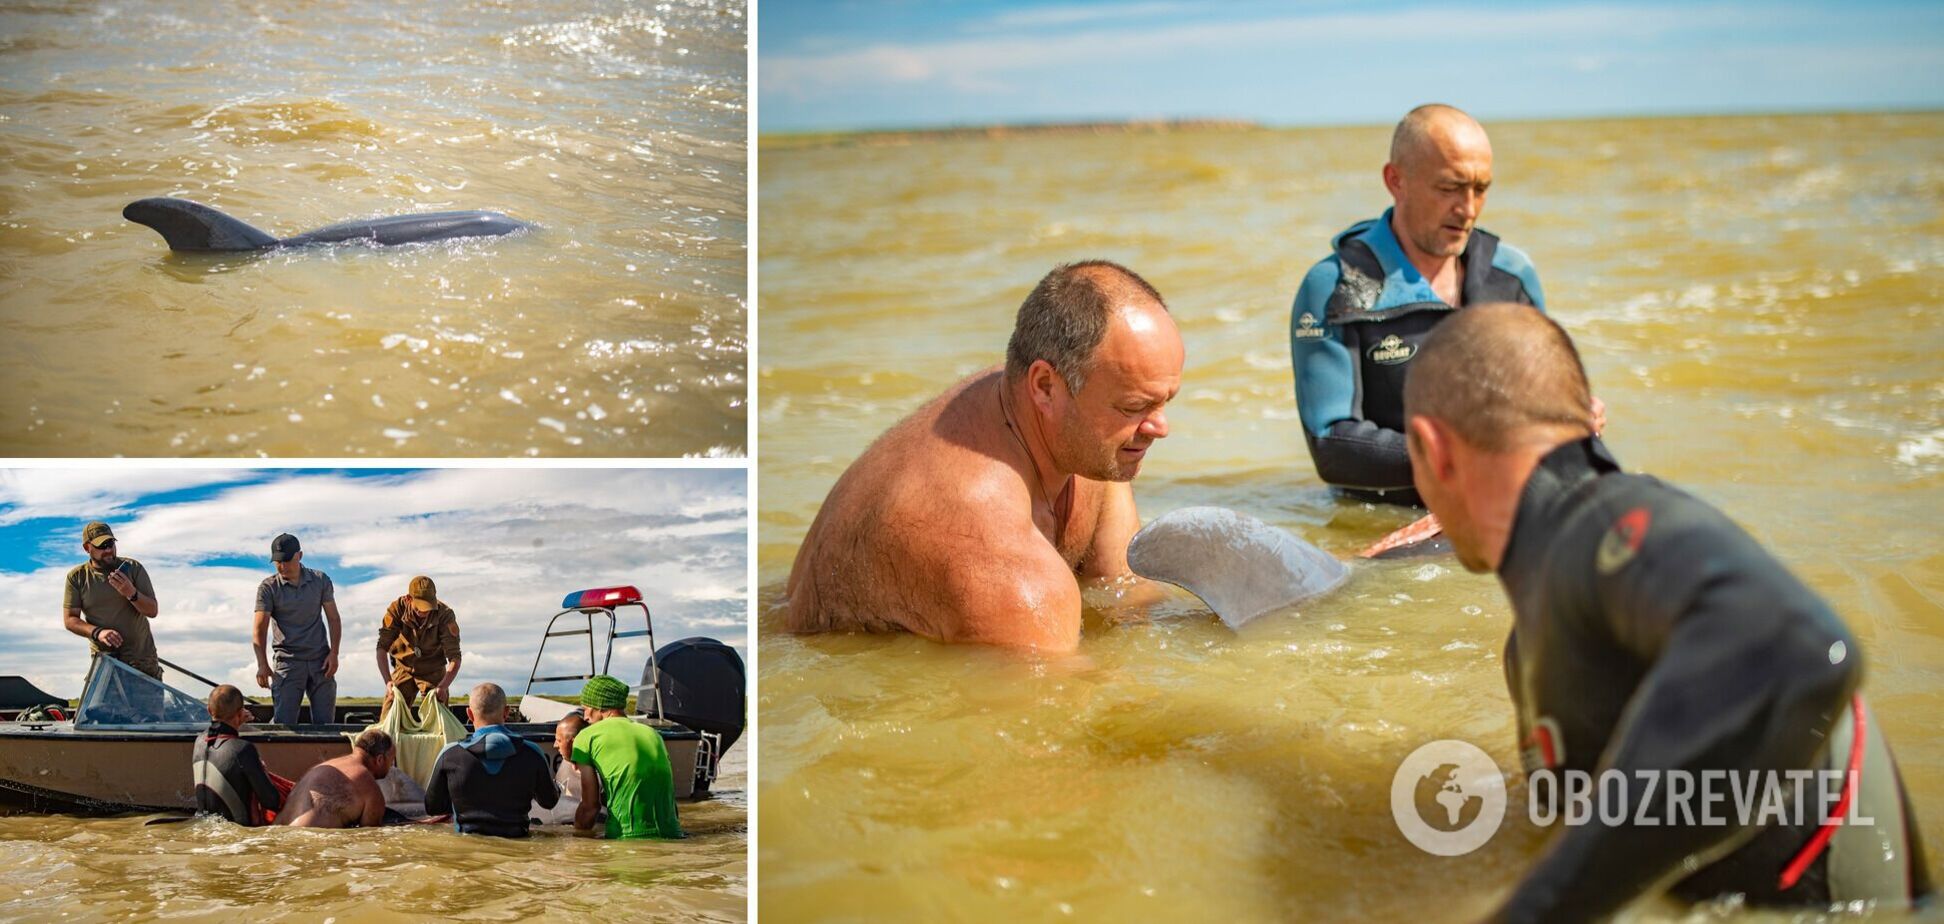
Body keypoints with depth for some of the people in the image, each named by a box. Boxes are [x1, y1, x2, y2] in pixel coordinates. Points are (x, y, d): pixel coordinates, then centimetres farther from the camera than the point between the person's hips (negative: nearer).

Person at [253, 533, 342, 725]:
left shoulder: (320, 581, 7)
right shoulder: (268, 588, -1)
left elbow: (333, 619, 11)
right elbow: (259, 628, -7)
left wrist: (334, 653, -2)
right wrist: (262, 664, -20)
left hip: (321, 661, 2)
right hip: (288, 662, -2)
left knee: (325, 722, 2)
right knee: (283, 722, -11)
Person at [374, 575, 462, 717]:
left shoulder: (444, 614, -27)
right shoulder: (397, 609, -24)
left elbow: (454, 657, -26)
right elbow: (382, 648, -23)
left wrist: (443, 686, -42)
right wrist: (388, 681, -37)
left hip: (433, 672, -1)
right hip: (404, 669, 1)